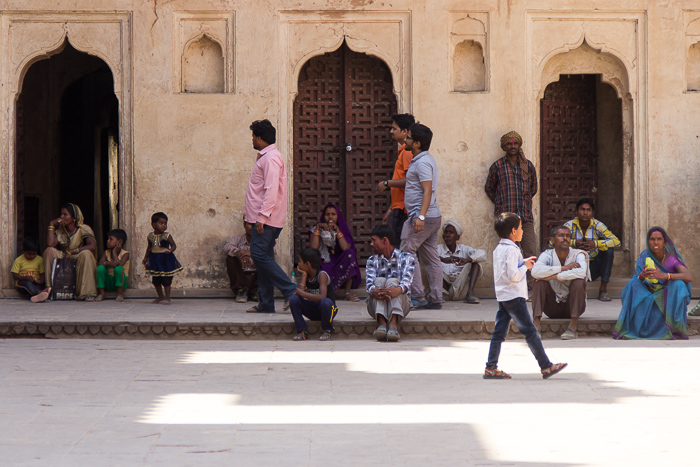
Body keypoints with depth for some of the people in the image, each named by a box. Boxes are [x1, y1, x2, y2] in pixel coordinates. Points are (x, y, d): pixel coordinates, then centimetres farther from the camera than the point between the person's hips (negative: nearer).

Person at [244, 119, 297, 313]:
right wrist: (249, 212, 25)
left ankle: (291, 291, -14)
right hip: (262, 218, 10)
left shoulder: (270, 158, -13)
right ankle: (265, 303, 8)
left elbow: (271, 190, -21)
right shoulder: (264, 157, 20)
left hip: (267, 219, -10)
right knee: (262, 257, 8)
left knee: (260, 255, -14)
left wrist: (262, 216, -24)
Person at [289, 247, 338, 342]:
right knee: (293, 299, -17)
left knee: (325, 302, -40)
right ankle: (303, 332, -12)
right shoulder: (306, 275, 1)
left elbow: (322, 297, -34)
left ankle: (328, 332, -16)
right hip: (313, 311, 6)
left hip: (326, 309, -6)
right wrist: (304, 277, -15)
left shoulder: (322, 275, -19)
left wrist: (302, 293, -29)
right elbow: (301, 292, -12)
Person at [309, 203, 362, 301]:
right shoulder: (316, 230, 8)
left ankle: (347, 292, -24)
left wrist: (337, 230, -12)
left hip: (340, 269, 1)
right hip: (323, 266, -1)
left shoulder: (343, 231, 10)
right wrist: (318, 227, -11)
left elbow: (346, 248, -12)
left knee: (350, 253, -26)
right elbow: (313, 249, -11)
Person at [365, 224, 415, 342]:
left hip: (401, 305, -1)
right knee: (379, 281, -24)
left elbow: (406, 281, -16)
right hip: (376, 306, 1)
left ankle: (393, 324, -48)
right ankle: (382, 323, -46)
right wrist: (374, 291, -34)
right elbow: (369, 283, -9)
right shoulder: (372, 260, 11)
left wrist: (397, 290, -40)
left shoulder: (406, 258, 4)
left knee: (392, 281, -27)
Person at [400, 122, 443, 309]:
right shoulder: (421, 160, 18)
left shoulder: (422, 163, -14)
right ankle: (436, 299, 8)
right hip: (433, 217, 10)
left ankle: (418, 295, -8)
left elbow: (427, 191, -22)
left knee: (407, 252, -6)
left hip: (423, 217, -10)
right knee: (430, 257, 8)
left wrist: (421, 216, -29)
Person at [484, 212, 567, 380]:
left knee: (499, 332, 7)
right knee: (530, 331, -4)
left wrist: (523, 262, 14)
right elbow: (514, 276, -22)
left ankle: (491, 368, 5)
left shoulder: (498, 249, 13)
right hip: (514, 297, -9)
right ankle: (546, 367, 0)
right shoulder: (511, 250, -16)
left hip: (502, 297, 9)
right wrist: (525, 266, -7)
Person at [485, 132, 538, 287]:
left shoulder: (528, 166, 11)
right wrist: (500, 204, 10)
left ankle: (531, 286, 3)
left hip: (526, 216, 2)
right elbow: (489, 188, 14)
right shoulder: (497, 166, 6)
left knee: (531, 254, -4)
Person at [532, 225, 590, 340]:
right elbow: (535, 271, -28)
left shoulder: (578, 255, -8)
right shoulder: (547, 255, -5)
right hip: (553, 308, 1)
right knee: (540, 281, -20)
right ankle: (536, 324, -32)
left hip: (572, 305, -1)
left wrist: (553, 276, -30)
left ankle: (572, 327, -33)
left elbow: (581, 272, -33)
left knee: (579, 281, -26)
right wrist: (563, 268, -28)